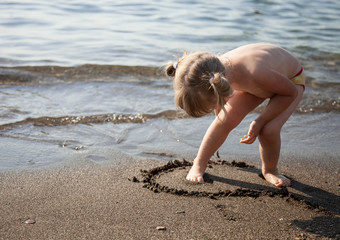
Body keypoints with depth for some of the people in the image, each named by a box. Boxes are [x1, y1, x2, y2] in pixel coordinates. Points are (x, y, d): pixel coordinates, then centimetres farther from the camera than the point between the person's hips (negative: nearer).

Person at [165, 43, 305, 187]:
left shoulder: (255, 73, -49)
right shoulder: (217, 72, -29)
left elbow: (291, 92, -29)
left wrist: (259, 122, -28)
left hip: (291, 80, -4)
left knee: (269, 130, -24)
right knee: (226, 119, -12)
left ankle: (270, 170, 6)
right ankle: (199, 164, 8)